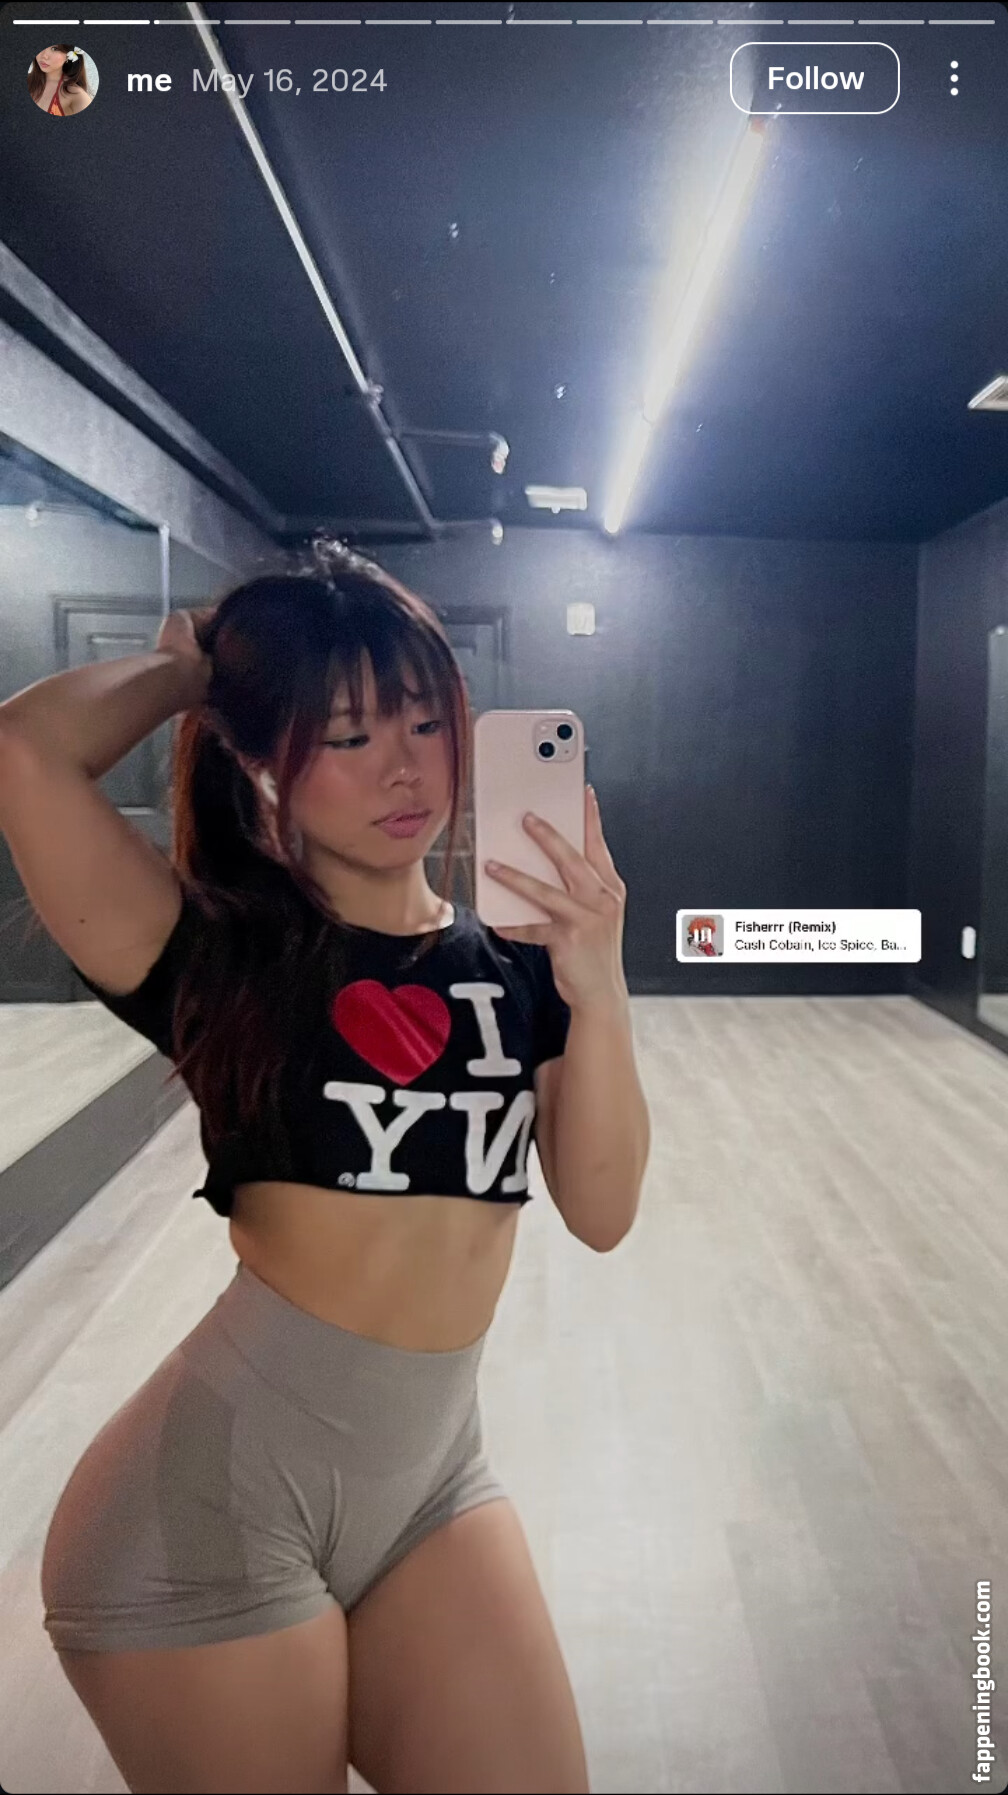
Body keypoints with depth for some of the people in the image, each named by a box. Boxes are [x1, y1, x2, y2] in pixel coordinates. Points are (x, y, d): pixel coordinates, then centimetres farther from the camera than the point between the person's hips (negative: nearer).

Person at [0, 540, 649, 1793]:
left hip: (436, 1469, 4)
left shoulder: (516, 963, 2)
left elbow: (602, 1212, -4)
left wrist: (598, 993, -18)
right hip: (219, 1483, -4)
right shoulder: (223, 954, -9)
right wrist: (191, 667, -5)